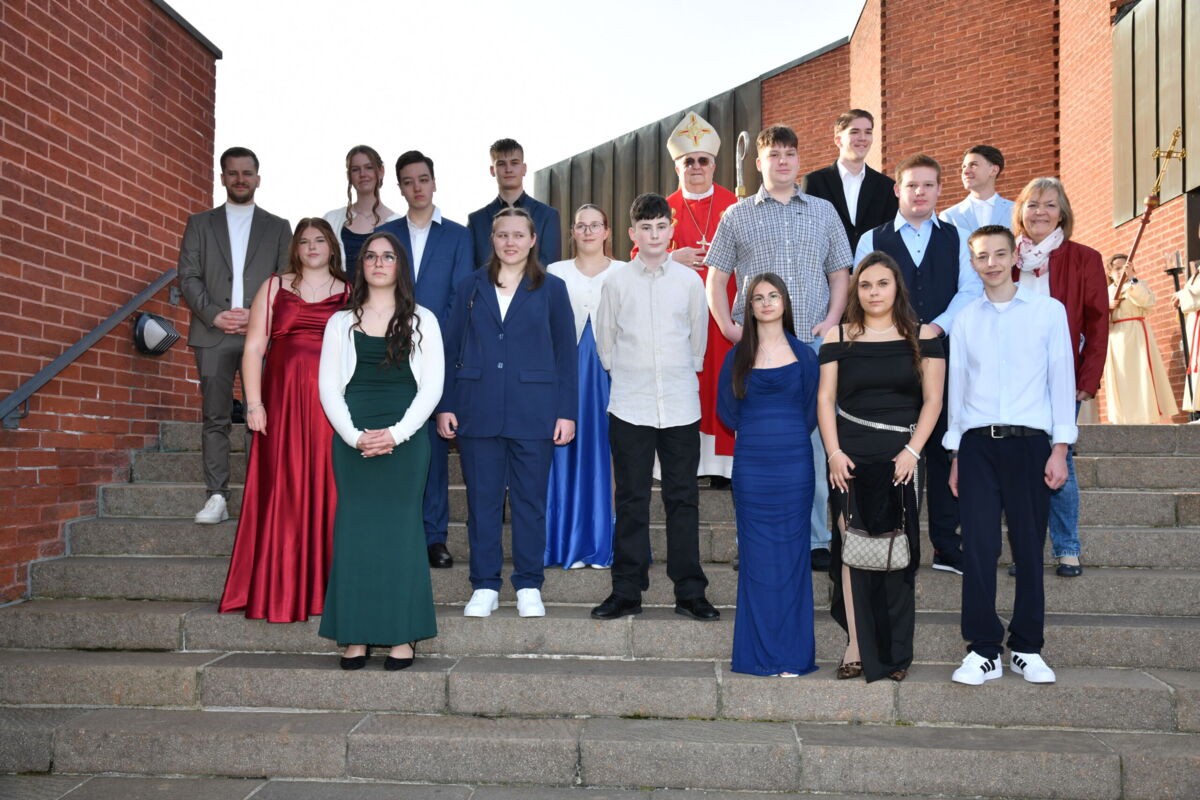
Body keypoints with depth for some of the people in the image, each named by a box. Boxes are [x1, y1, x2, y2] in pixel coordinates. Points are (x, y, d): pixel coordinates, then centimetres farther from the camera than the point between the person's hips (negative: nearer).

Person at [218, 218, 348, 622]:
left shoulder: (349, 294, 12)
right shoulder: (274, 288, 12)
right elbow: (254, 348, 6)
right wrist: (254, 403, -4)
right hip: (283, 402, 0)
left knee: (328, 491, -1)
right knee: (284, 492, -2)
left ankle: (327, 588, 7)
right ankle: (281, 592, 5)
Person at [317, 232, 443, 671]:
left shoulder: (422, 320, 8)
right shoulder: (341, 322, 12)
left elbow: (432, 386, 1)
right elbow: (328, 387, 6)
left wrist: (396, 433, -10)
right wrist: (354, 435, -8)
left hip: (405, 438, -1)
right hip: (352, 439, 1)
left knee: (400, 528, -2)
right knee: (353, 529, -1)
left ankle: (402, 637, 4)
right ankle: (355, 637, 5)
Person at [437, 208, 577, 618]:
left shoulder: (552, 289, 5)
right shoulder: (471, 287, 9)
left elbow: (565, 354, 4)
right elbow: (451, 349, 9)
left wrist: (567, 411, -2)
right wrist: (445, 406, 2)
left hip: (533, 412, -1)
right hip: (478, 411, 1)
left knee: (530, 500, 4)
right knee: (482, 499, 5)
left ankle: (528, 587, 16)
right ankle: (485, 587, 16)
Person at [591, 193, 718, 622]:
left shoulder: (690, 280, 4)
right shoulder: (616, 281, 3)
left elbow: (699, 339, 13)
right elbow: (605, 342, 11)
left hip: (681, 405, 1)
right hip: (629, 408, 0)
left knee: (683, 498, 5)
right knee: (631, 501, 5)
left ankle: (689, 591, 13)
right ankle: (627, 591, 14)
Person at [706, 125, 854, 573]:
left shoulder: (824, 212, 15)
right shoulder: (737, 216, 11)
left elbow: (840, 273, 15)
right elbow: (716, 279, 10)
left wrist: (832, 319, -1)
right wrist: (729, 327, -3)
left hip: (814, 344, 1)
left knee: (815, 441, 0)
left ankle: (816, 540, 8)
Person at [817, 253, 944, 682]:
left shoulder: (922, 337, 5)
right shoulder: (838, 338, 8)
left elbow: (932, 399, 2)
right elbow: (825, 398, 5)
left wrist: (912, 451, -9)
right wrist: (834, 452, -6)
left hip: (900, 458, 0)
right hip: (851, 458, 1)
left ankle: (895, 652, 14)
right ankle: (857, 646, 5)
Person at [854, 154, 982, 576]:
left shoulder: (958, 239, 13)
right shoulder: (872, 240, 10)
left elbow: (970, 290, 2)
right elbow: (862, 296, 3)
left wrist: (937, 326, -14)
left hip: (943, 355, 1)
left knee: (944, 448, 3)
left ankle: (947, 545, 12)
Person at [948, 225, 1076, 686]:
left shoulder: (1049, 311, 6)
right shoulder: (965, 319, 11)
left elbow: (1062, 379, 4)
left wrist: (1060, 448, -2)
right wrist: (955, 456, 11)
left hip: (1029, 441, -1)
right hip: (978, 443, 1)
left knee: (1029, 547, 3)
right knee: (978, 547, -2)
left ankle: (1027, 649, 15)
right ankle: (984, 650, 7)